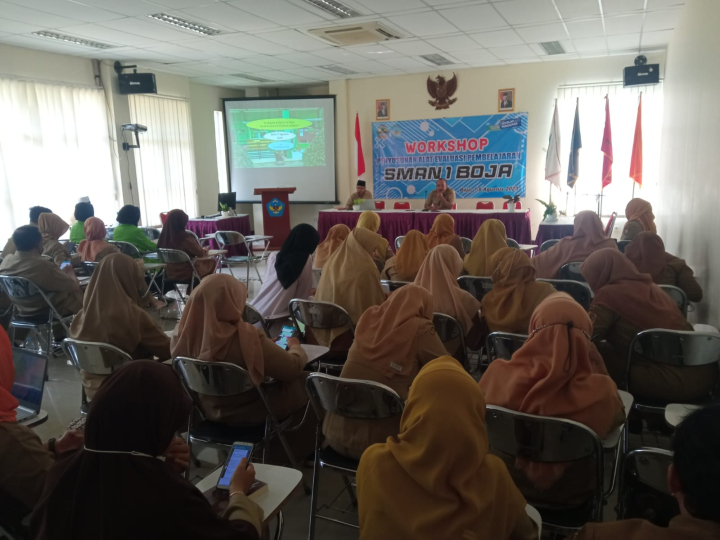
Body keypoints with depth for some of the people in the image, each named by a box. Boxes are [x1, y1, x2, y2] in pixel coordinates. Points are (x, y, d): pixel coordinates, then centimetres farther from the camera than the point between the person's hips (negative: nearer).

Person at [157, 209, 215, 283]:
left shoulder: (164, 236, -5)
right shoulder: (185, 237, -22)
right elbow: (200, 253, -11)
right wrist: (204, 250, 13)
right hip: (186, 274, -6)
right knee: (211, 262, 16)